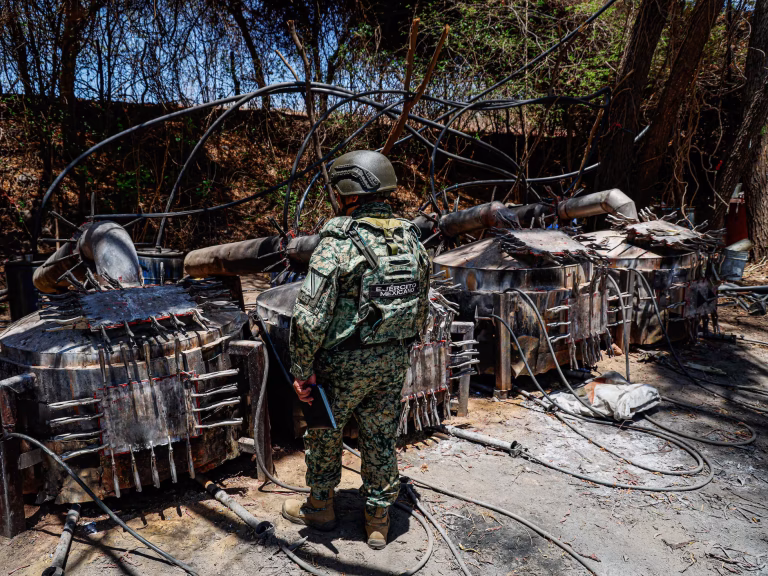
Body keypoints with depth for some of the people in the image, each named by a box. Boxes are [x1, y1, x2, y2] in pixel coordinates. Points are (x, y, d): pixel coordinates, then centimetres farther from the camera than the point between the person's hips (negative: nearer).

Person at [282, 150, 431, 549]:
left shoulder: (337, 244, -19)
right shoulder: (411, 240, 2)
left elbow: (310, 317, -22)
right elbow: (421, 309, 10)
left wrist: (302, 371, -11)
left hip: (345, 363, -5)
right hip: (395, 361, 6)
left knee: (324, 432, 18)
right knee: (381, 438, 18)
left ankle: (320, 507, 38)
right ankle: (378, 520, 33)